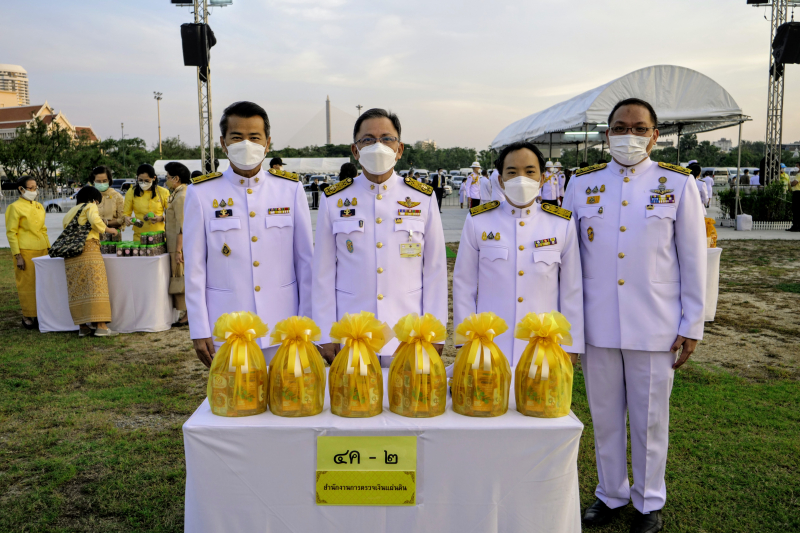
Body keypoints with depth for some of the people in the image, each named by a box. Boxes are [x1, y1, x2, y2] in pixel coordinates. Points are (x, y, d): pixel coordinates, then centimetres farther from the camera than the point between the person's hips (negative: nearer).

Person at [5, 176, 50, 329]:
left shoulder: (39, 207, 14)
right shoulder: (15, 207, -5)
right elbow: (11, 233, -7)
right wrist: (17, 256, -12)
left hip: (41, 250, 6)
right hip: (25, 251, -6)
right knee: (27, 284, 0)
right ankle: (28, 316, 10)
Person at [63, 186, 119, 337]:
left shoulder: (70, 212, 26)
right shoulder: (90, 207, 8)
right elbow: (95, 220, -13)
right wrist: (108, 229, 1)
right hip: (88, 250, -7)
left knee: (77, 289, 6)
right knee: (95, 286, -8)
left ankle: (82, 326, 8)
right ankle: (101, 326, -13)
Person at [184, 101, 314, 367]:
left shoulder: (290, 188, 2)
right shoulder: (201, 193, -1)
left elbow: (306, 260, 4)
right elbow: (194, 268, 1)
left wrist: (307, 322, 2)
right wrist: (199, 331, -1)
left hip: (283, 330, 1)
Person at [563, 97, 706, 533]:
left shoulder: (678, 184, 0)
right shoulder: (582, 184, 4)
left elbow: (692, 260, 1)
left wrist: (691, 325, -1)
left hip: (655, 328, -1)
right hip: (597, 325, 2)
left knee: (649, 418, 11)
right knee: (605, 415, 13)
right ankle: (611, 494, 33)